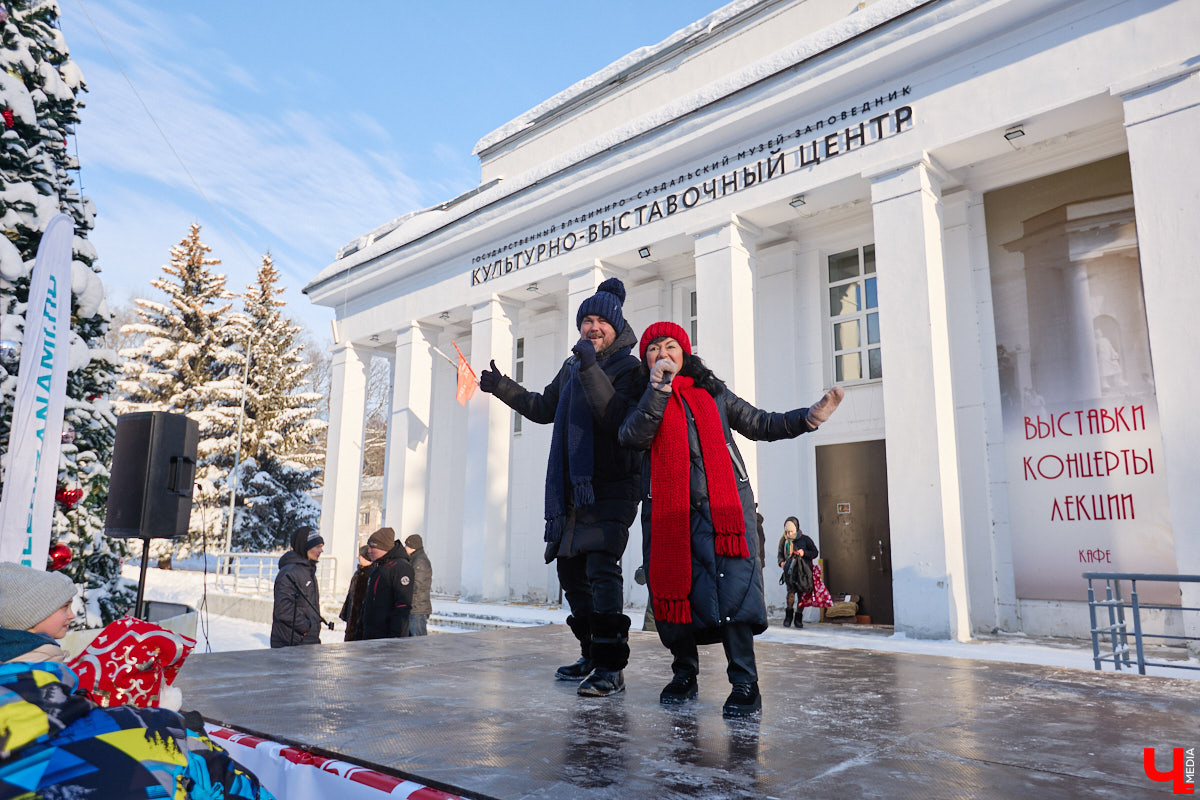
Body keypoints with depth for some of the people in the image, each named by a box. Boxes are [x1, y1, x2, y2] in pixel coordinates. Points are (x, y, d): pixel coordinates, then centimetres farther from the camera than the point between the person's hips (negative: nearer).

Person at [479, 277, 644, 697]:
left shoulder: (628, 368, -6)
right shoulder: (571, 367, 16)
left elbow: (618, 418, -24)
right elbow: (544, 409, 28)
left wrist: (591, 371, -30)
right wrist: (503, 388, 20)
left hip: (611, 487, -8)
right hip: (572, 486, 8)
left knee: (602, 568, -17)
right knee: (571, 569, 12)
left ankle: (612, 668, -10)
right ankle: (591, 655, 26)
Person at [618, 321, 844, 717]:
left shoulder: (713, 393, 17)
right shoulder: (645, 399, 14)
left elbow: (760, 425, 19)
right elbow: (632, 436, -7)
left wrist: (810, 417, 7)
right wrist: (658, 388, -14)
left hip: (722, 506, 0)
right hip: (669, 512, 1)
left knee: (732, 589, -13)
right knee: (674, 592, 3)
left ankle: (745, 685, -5)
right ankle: (684, 675, 24)